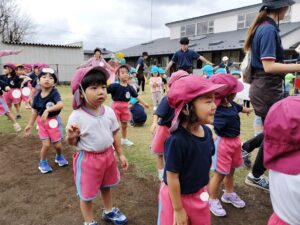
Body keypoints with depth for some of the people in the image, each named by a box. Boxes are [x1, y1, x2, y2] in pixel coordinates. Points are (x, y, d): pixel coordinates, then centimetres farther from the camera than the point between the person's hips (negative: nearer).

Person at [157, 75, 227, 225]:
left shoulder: (207, 131, -10)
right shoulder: (177, 140, -33)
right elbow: (172, 177, -24)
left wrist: (204, 189, 15)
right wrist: (178, 209, -14)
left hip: (199, 193, 7)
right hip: (176, 196, -7)